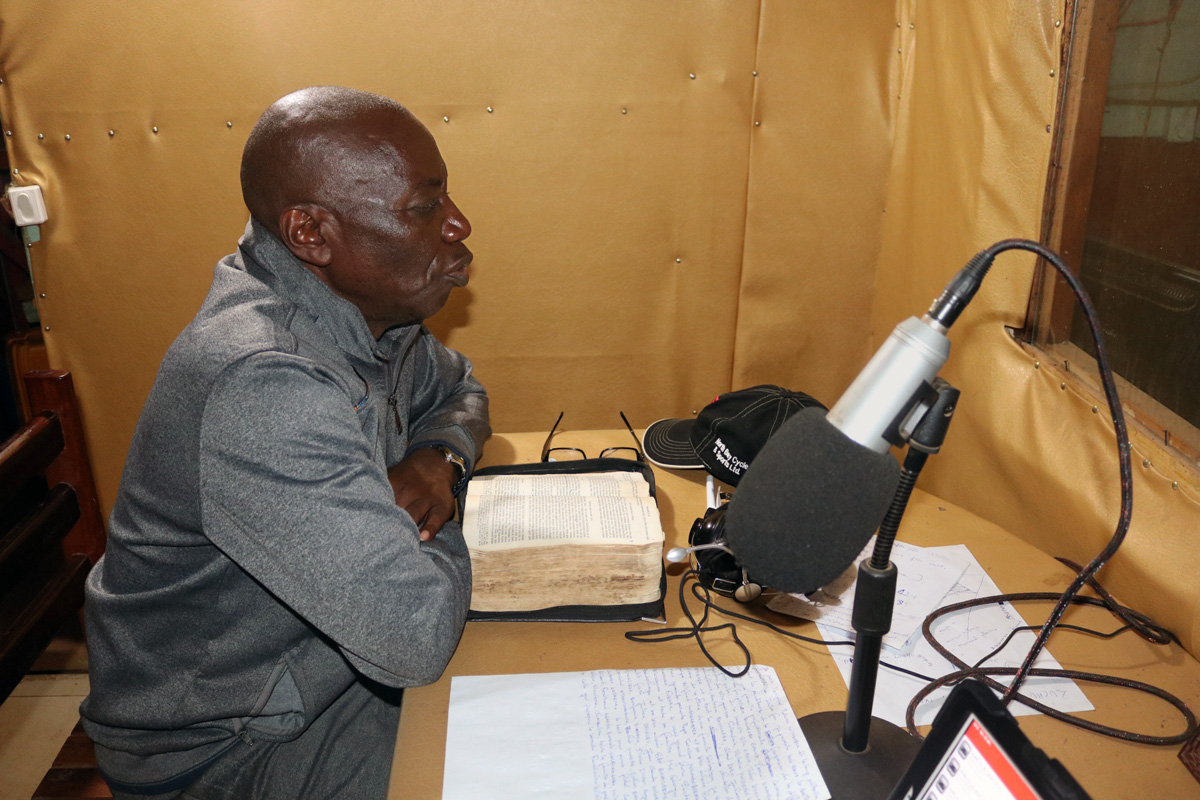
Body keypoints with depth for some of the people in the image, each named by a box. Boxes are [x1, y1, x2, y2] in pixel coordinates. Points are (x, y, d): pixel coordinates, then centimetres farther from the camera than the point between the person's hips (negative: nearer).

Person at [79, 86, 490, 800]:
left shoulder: (375, 306, -6)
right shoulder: (260, 384, -34)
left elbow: (460, 390, 13)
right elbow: (417, 637, -36)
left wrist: (441, 458, -10)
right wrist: (432, 518, -15)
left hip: (324, 659, 7)